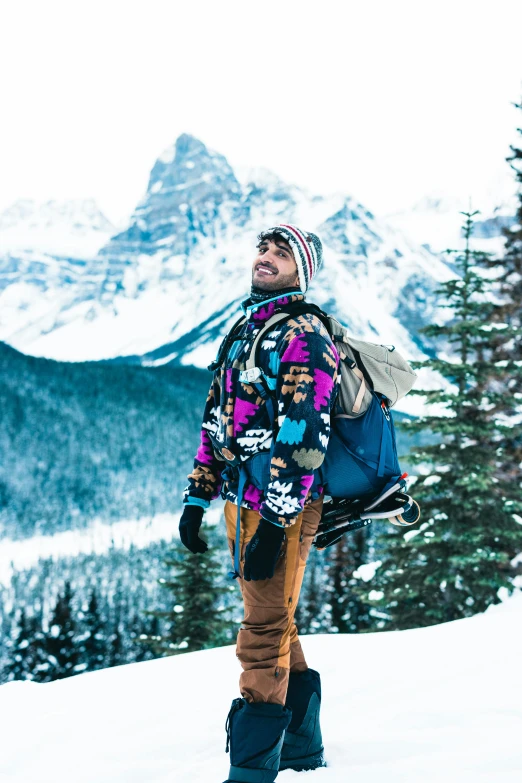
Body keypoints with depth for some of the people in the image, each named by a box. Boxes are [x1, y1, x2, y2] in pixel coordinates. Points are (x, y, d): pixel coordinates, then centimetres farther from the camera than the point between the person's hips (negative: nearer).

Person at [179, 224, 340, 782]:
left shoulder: (304, 336, -10)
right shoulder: (246, 332, 19)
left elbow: (302, 435, -19)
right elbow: (216, 418, 22)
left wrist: (275, 522, -24)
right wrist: (197, 498, 17)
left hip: (281, 507, -9)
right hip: (240, 501, 9)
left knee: (264, 629, -9)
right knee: (273, 621, 16)